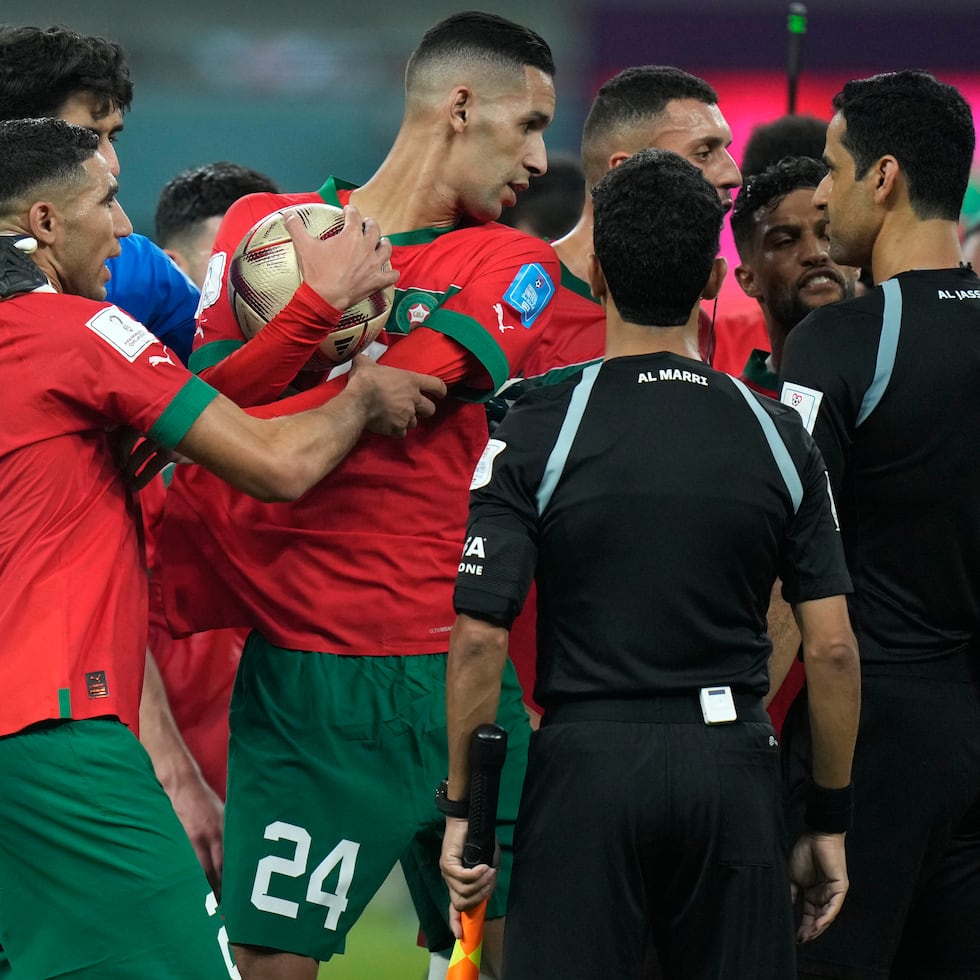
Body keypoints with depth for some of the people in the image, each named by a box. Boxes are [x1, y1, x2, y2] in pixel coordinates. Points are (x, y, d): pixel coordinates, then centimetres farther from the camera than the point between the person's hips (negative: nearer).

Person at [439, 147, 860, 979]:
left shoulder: (539, 433, -4)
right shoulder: (777, 436, 2)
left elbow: (480, 637, -8)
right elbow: (832, 646, 1)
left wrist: (461, 806, 0)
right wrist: (829, 822, 10)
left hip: (588, 762, -2)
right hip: (732, 764, 2)